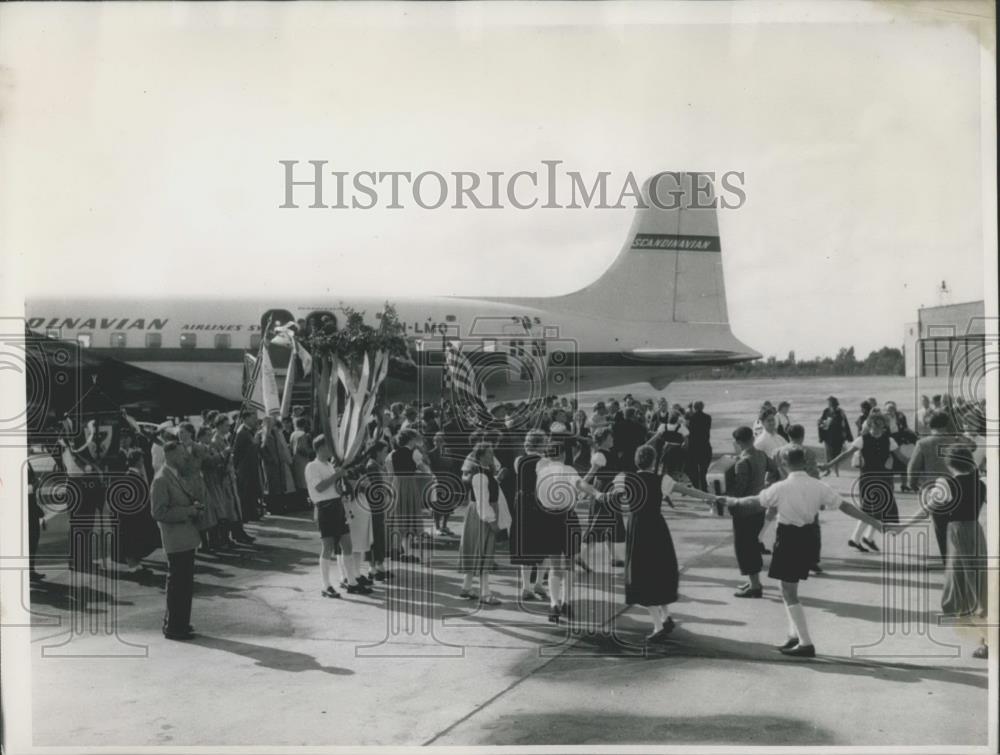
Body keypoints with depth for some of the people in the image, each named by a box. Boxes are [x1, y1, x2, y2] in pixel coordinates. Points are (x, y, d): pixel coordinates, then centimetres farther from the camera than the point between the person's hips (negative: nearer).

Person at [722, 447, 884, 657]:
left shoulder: (781, 488, -16)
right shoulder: (818, 487, -5)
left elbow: (755, 502, -2)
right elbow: (845, 506, -3)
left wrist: (733, 501, 15)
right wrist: (872, 521, 6)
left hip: (788, 539, -6)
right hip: (807, 538, 6)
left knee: (789, 594, 3)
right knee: (789, 590, 23)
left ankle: (806, 643, 4)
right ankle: (795, 635, 27)